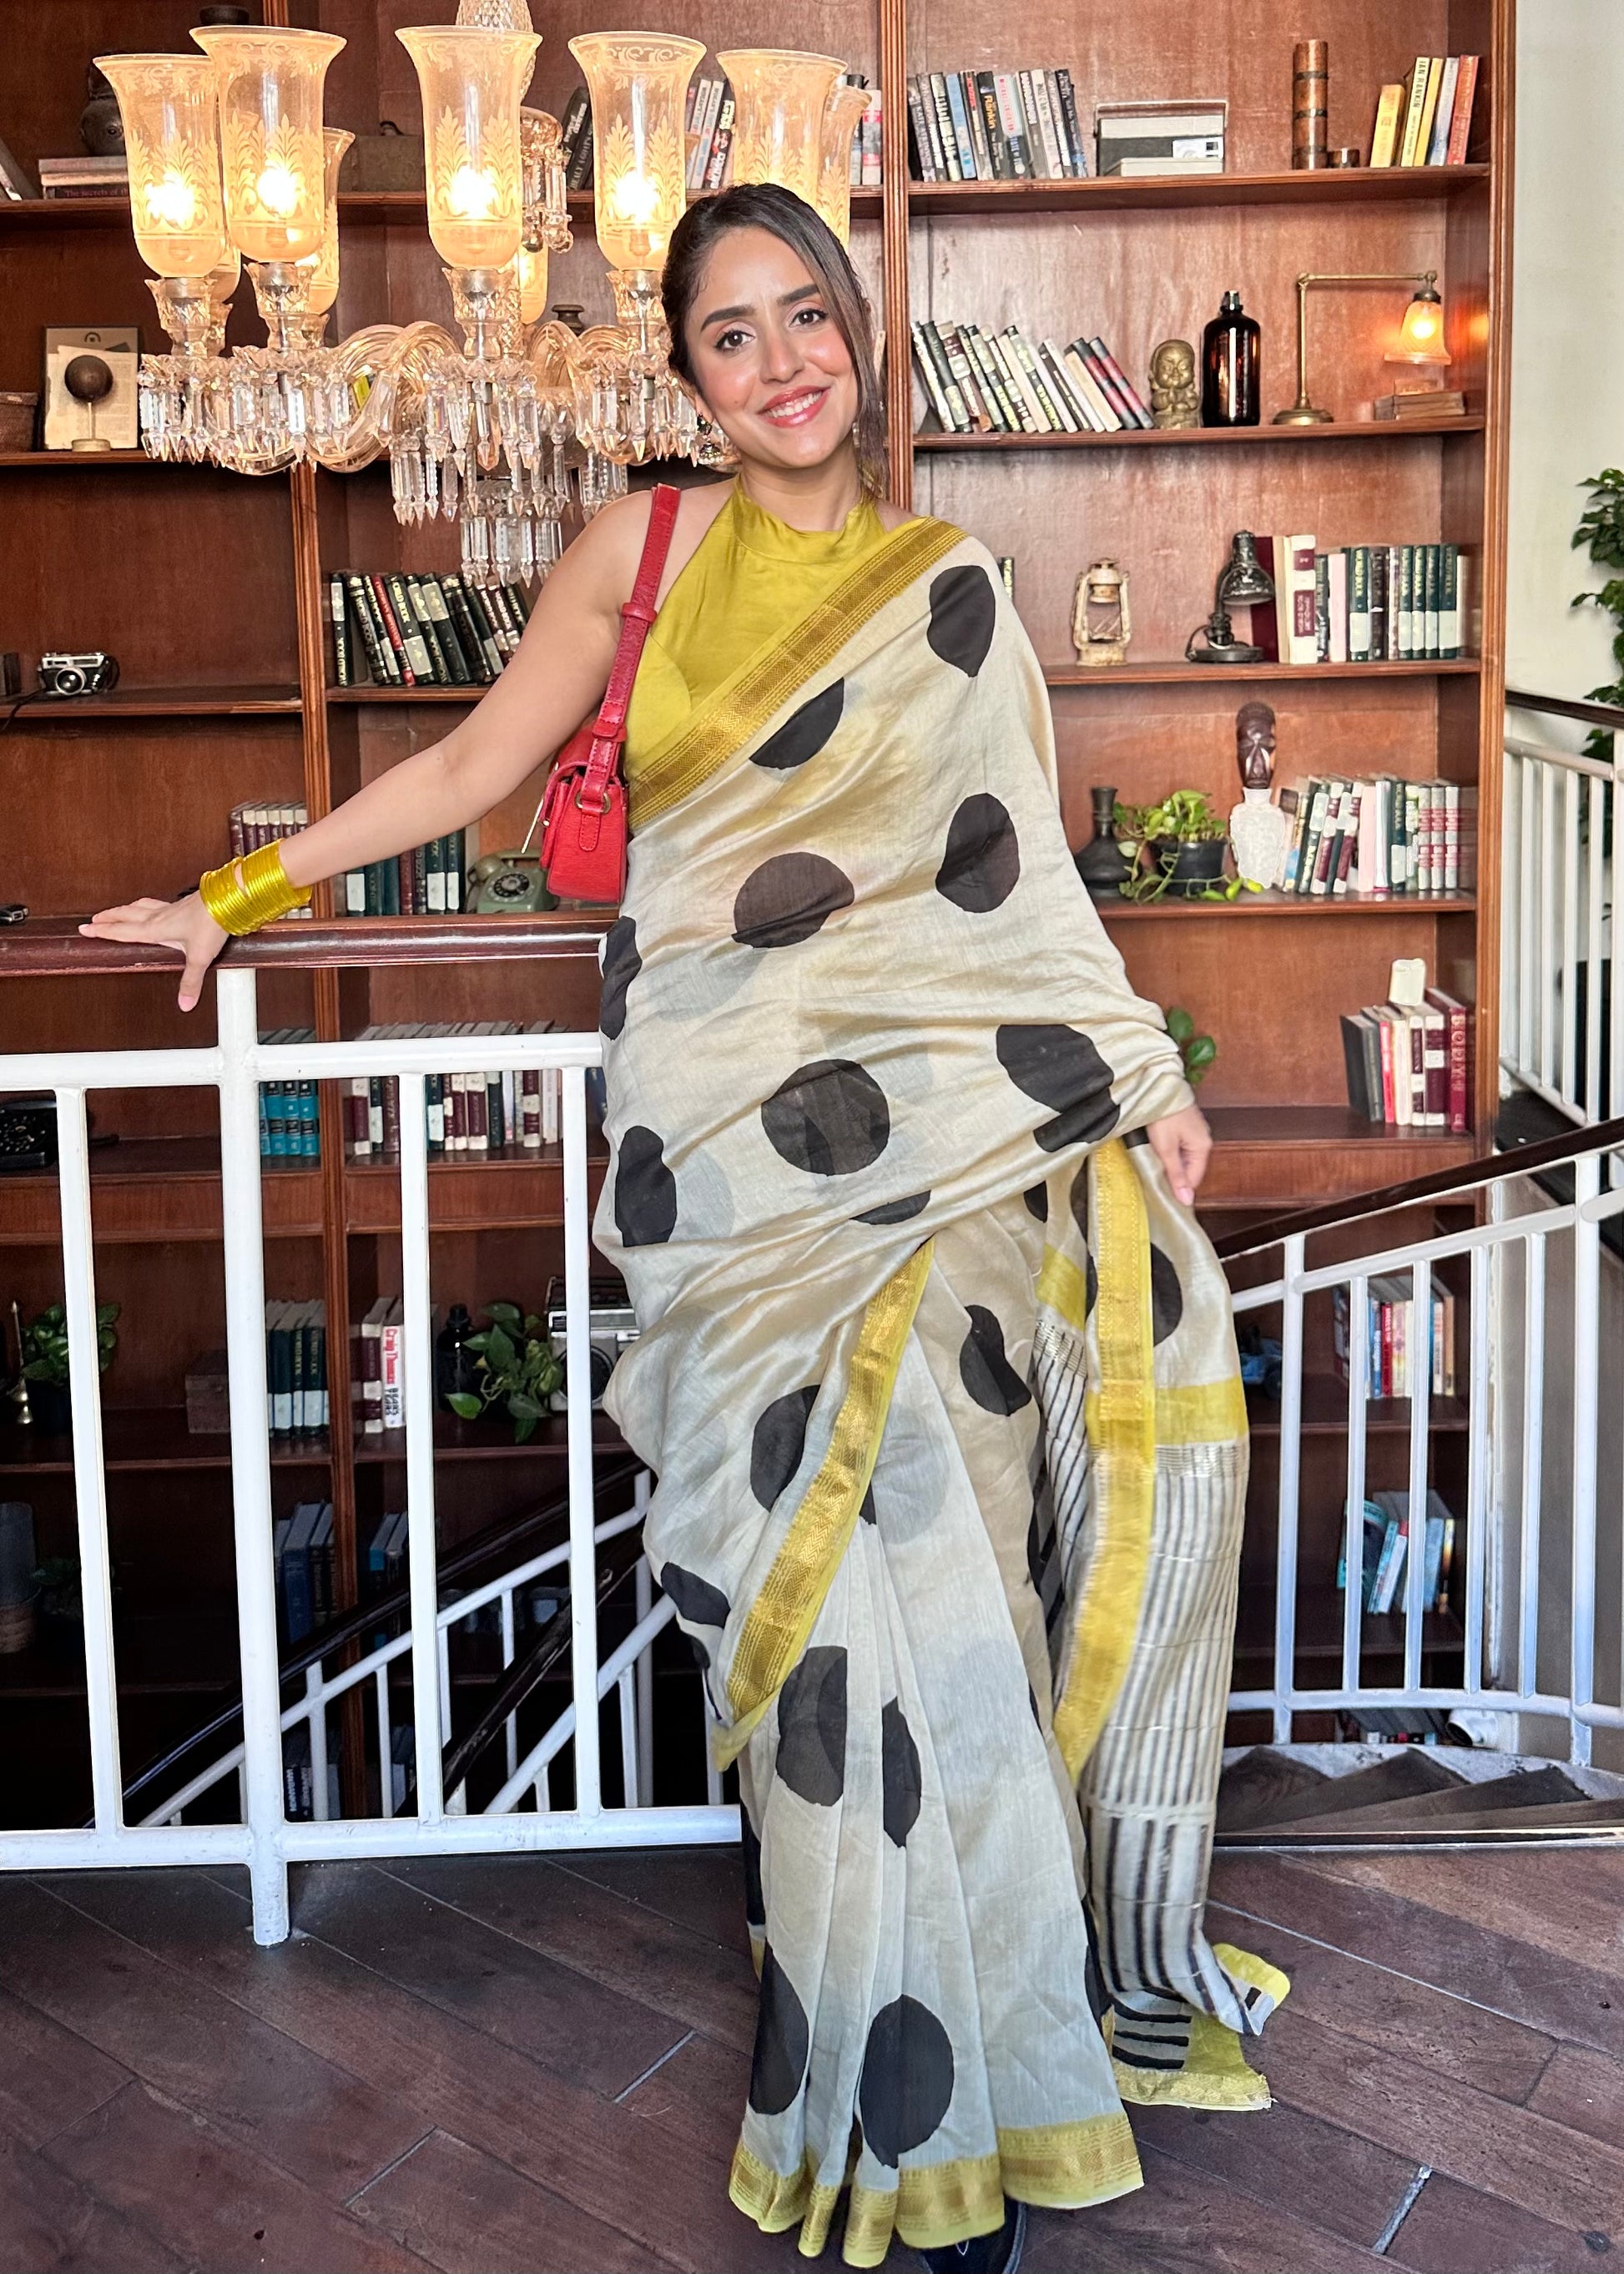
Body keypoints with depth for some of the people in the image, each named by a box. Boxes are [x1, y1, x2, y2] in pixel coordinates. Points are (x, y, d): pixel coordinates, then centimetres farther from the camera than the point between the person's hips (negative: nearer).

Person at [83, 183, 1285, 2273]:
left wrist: (1142, 1072, 1)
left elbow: (1012, 869, 12)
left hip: (940, 1082, 2)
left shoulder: (950, 591, 15)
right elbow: (471, 768, 17)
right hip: (723, 1098, -1)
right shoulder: (639, 552, 13)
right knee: (850, 1528, -15)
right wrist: (234, 898, 18)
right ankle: (919, 2101, -2)